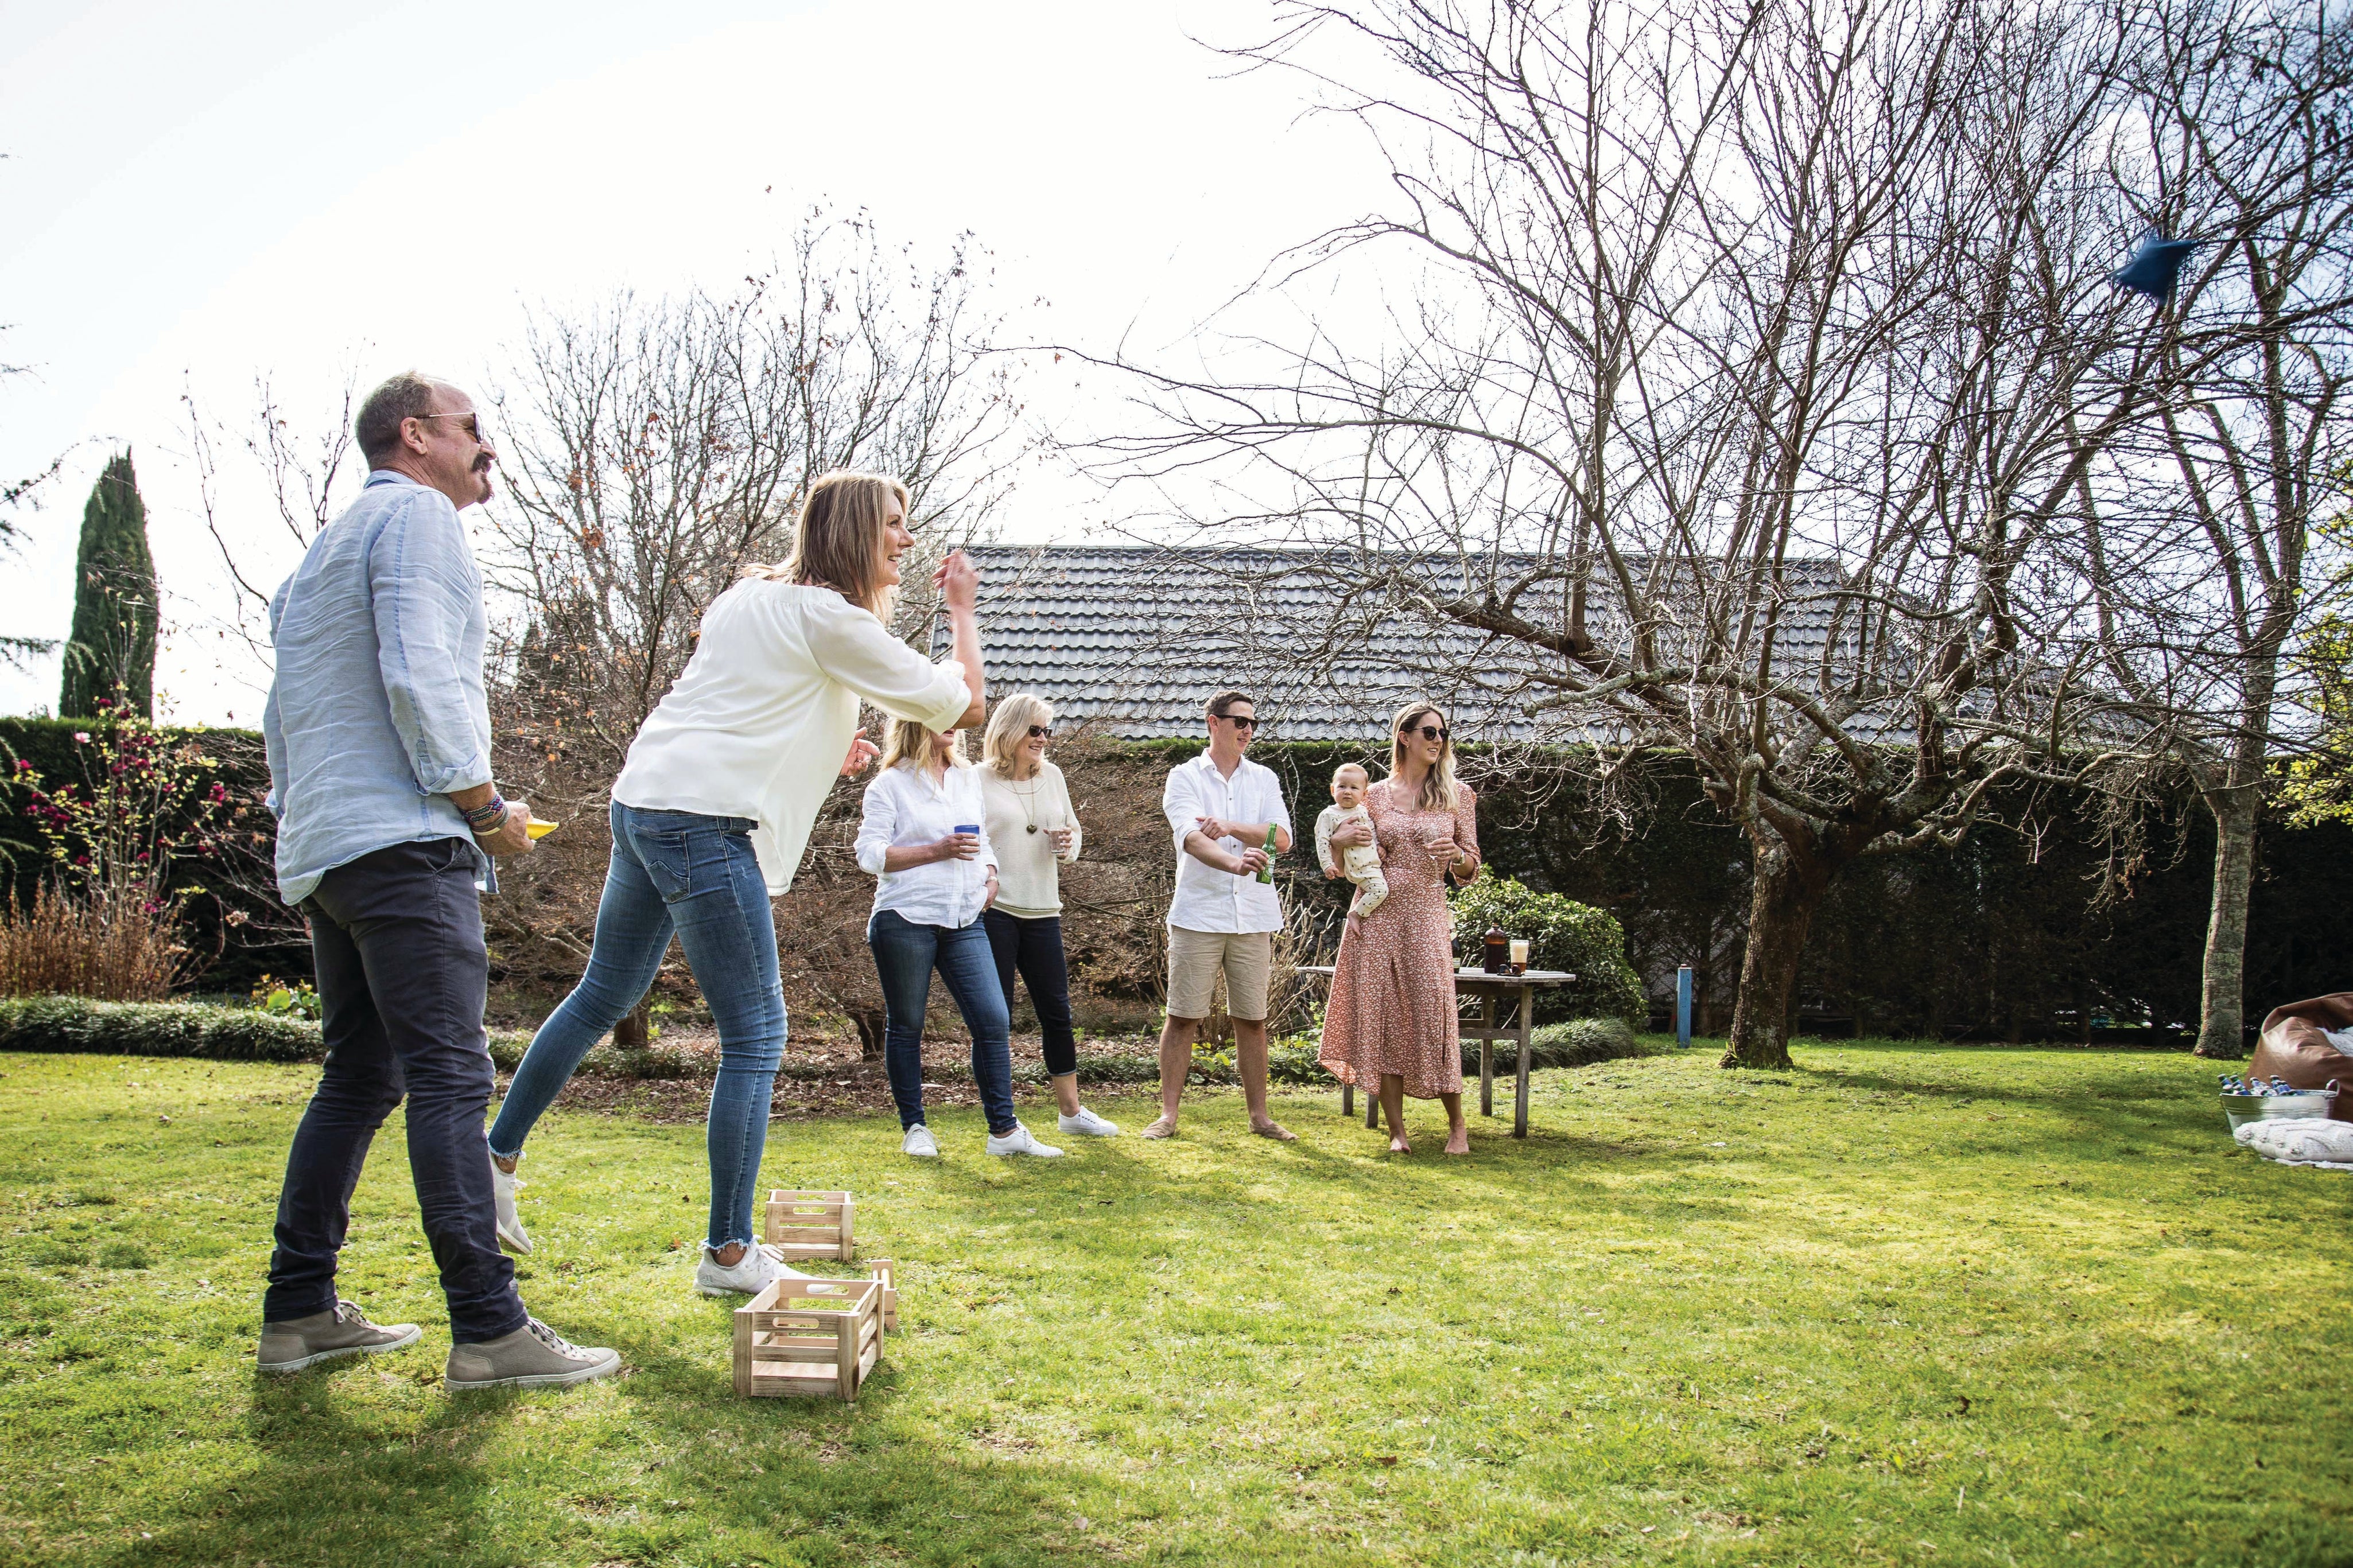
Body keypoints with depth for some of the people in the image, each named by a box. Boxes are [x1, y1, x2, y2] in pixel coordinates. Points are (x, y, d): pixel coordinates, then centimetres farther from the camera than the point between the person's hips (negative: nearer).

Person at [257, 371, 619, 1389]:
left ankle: (298, 1313, 16)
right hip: (402, 842, -10)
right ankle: (489, 1330, -14)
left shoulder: (323, 553, 27)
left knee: (358, 1079, 13)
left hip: (319, 849, 10)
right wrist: (489, 809, -9)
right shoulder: (417, 515, -3)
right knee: (451, 1079, -13)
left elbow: (285, 713, 27)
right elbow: (420, 676, -16)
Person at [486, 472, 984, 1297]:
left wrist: (818, 742, 22)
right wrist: (963, 609, 8)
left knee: (604, 995, 23)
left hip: (642, 800, 10)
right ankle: (728, 1252, 3)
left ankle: (496, 1154, 33)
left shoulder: (754, 595, 17)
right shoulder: (831, 617, -9)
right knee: (754, 1038, -2)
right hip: (705, 821, -9)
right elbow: (961, 702, -6)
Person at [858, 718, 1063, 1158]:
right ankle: (914, 1129, 17)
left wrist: (990, 875, 5)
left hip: (964, 923, 5)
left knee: (994, 1020, -5)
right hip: (905, 920, -5)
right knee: (906, 1024, 5)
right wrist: (938, 851, -14)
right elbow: (870, 855, -8)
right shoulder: (891, 783, -1)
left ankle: (1004, 1130, 1)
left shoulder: (967, 779, 17)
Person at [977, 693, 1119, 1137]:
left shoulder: (1052, 776, 12)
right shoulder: (979, 780, -3)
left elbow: (1073, 831, 21)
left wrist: (1068, 844, -2)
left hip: (1042, 912, 5)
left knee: (1057, 1010, 9)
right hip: (994, 912, -5)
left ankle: (1071, 1110, 20)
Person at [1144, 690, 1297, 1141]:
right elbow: (1193, 838, -16)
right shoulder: (1185, 777, 2)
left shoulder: (1264, 779, 13)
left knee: (1252, 1019, 7)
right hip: (1199, 913, -3)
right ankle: (1168, 1114, 7)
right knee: (1183, 1017, 0)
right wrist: (1234, 863, -35)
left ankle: (1259, 1115, 15)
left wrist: (1232, 827, -18)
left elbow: (1282, 838, -2)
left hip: (1253, 917, 3)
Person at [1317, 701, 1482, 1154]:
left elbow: (1470, 872, 10)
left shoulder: (1458, 795, 9)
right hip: (1375, 916, 1)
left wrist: (1457, 855, -13)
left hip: (1426, 917, -1)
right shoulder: (1374, 796, 9)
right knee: (1382, 1018, -1)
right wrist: (1340, 840, -8)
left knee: (1433, 1015, -7)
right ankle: (1397, 1130, 7)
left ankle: (1457, 1125, 11)